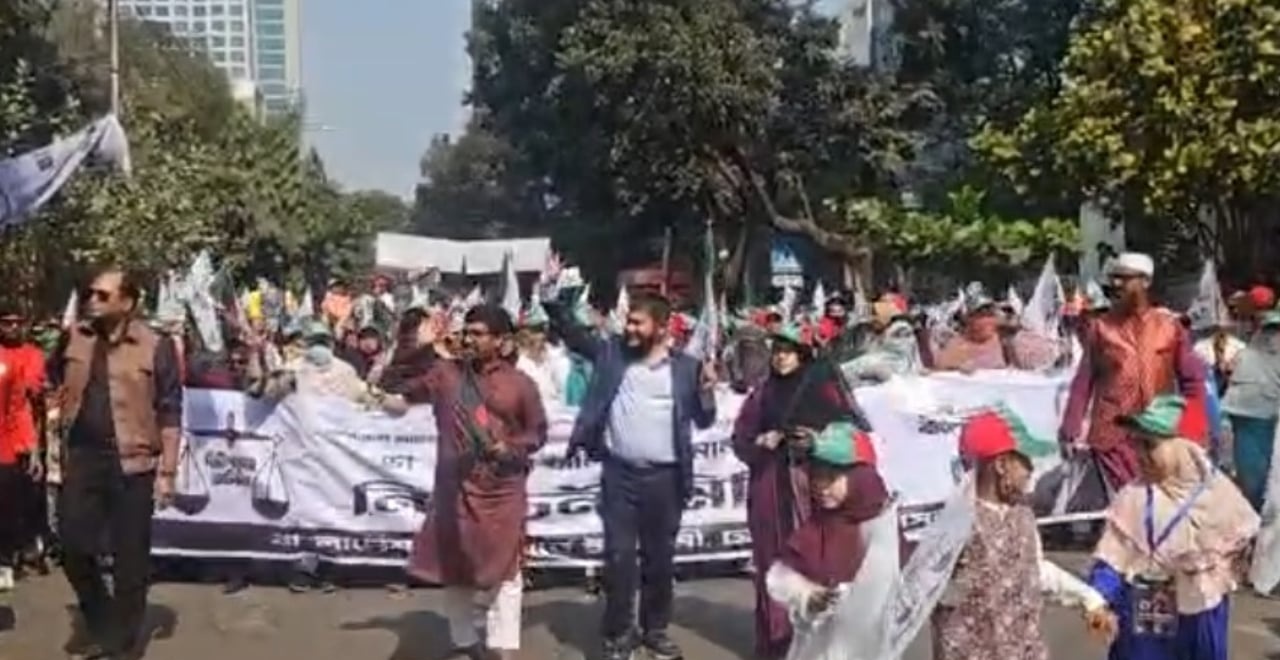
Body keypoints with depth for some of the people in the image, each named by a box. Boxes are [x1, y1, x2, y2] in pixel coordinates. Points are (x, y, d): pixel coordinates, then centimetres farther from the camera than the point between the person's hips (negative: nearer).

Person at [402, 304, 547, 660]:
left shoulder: (520, 384, -3)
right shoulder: (444, 373, 2)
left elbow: (538, 431, 3)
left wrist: (512, 447, -13)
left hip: (502, 491, -2)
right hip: (455, 488, 2)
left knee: (504, 571, 5)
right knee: (453, 569, 12)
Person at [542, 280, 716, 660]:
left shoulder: (685, 368, 1)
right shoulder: (611, 352, 3)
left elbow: (703, 420, 5)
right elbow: (570, 331, 2)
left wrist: (707, 391, -14)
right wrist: (549, 293, -11)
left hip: (664, 477, 0)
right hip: (619, 474, 0)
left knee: (660, 557, 12)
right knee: (619, 556, 3)